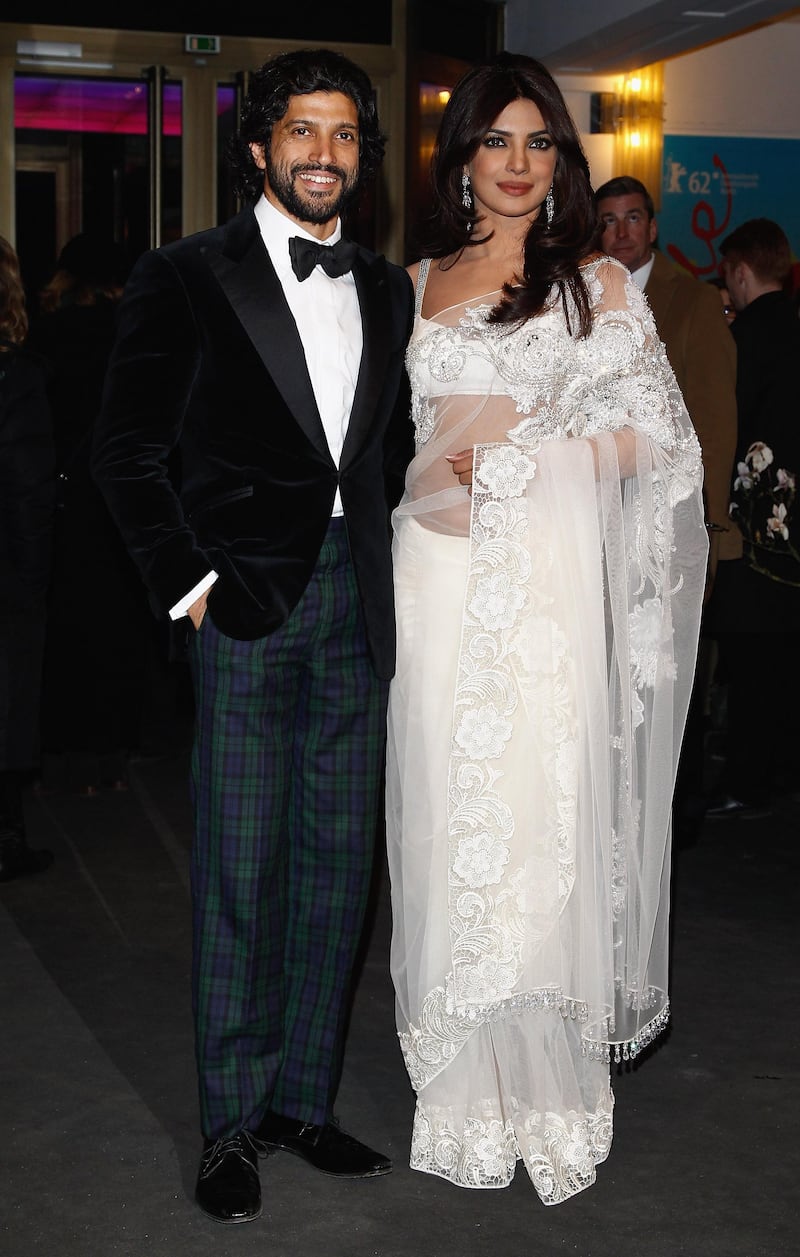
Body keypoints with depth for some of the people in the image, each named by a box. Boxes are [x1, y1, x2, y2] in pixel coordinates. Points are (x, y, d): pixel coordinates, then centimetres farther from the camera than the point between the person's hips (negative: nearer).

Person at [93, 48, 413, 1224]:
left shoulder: (388, 290, 13)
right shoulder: (187, 277, -1)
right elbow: (128, 450, -3)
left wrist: (383, 562, 7)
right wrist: (188, 582, -8)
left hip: (358, 598, 5)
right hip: (247, 598, -5)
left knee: (339, 863, 9)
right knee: (241, 870, 0)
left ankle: (303, 1099, 23)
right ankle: (233, 1121, 13)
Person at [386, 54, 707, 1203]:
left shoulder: (598, 284, 6)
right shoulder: (416, 285, 15)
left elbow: (654, 435, 2)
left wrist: (521, 454, -8)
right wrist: (441, 465, -2)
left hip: (549, 583, -3)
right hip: (439, 578, 3)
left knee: (541, 816, -4)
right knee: (448, 818, 3)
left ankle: (549, 1091, 9)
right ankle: (464, 1093, 14)